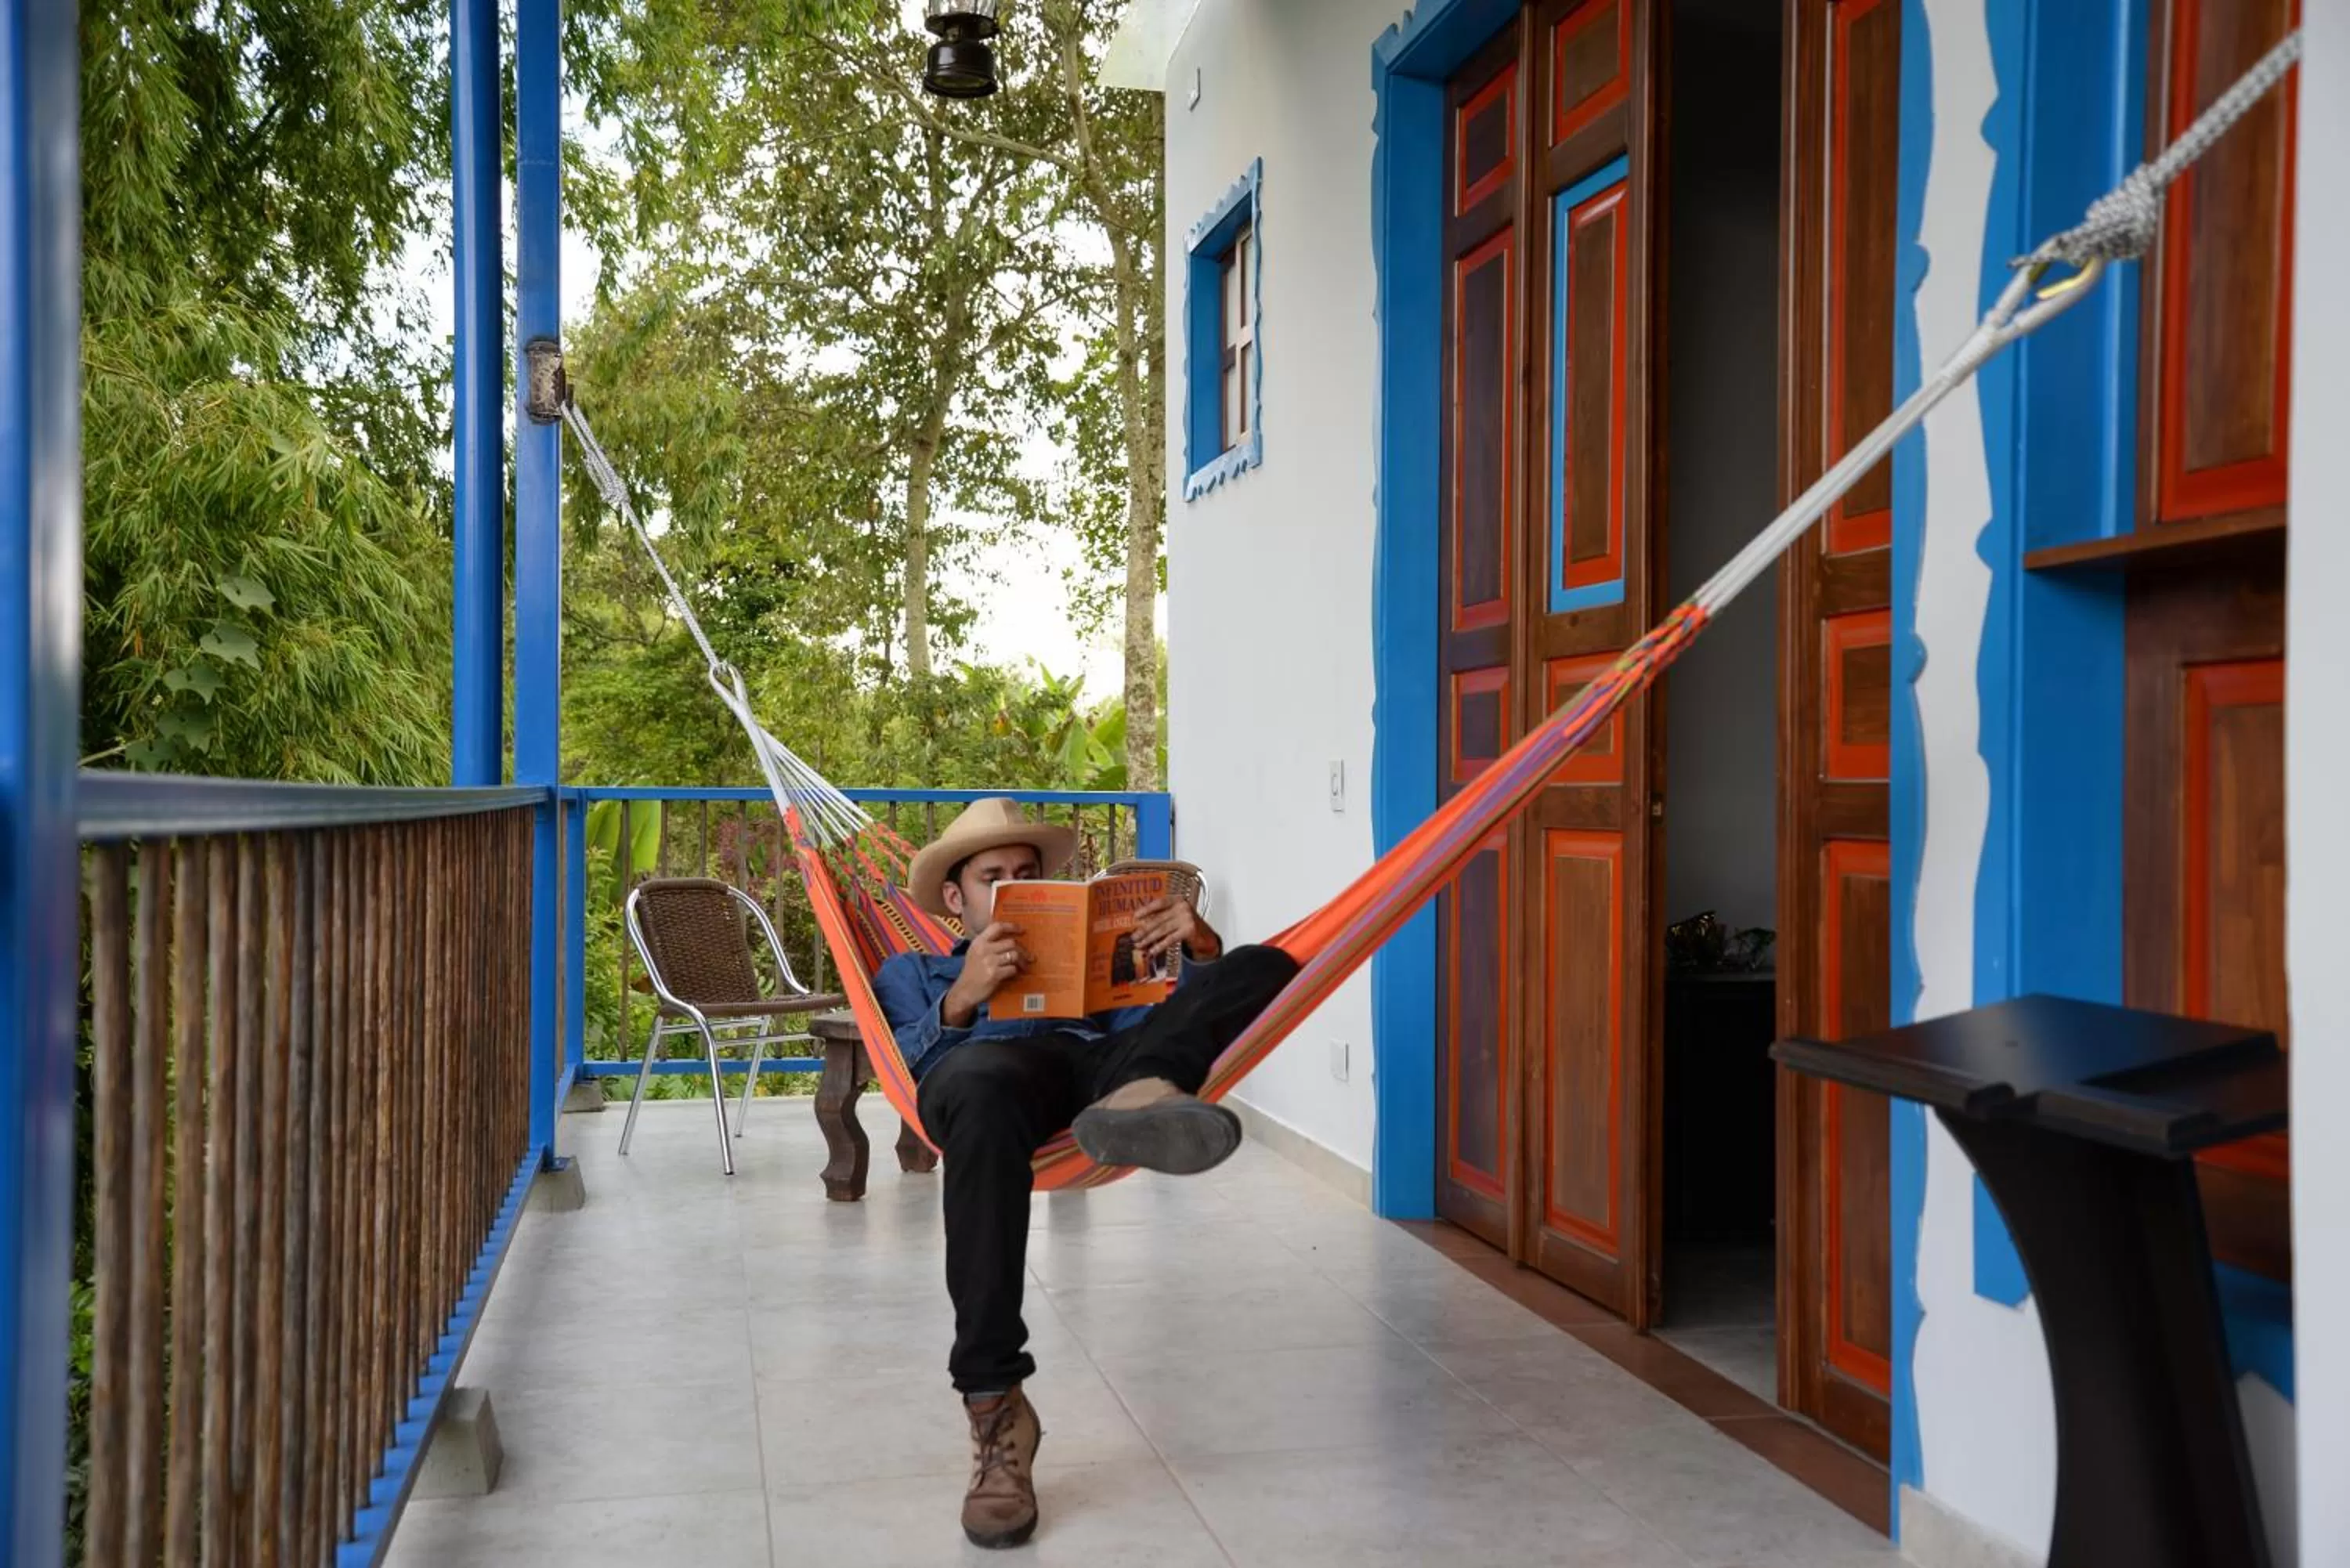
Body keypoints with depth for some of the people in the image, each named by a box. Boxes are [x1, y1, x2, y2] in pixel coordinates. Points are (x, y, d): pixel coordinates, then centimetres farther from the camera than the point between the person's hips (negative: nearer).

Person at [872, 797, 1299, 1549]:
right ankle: (994, 1404, -43)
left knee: (1265, 968, -19)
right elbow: (905, 1070, 12)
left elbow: (1168, 1022, 23)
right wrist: (961, 1001, -8)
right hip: (997, 1065, -3)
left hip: (1105, 1063, 3)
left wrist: (1201, 952, 2)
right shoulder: (912, 971, 35)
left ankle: (1140, 1097, -50)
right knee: (982, 1088, -44)